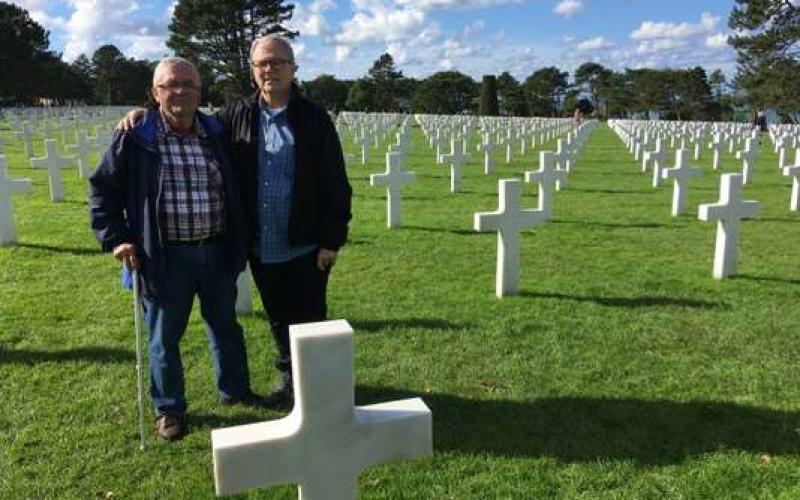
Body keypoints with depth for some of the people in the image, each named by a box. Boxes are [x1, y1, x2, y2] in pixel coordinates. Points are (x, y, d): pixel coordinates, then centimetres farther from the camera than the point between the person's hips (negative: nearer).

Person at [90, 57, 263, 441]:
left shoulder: (216, 135, 4)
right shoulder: (134, 139, -7)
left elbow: (234, 192, 14)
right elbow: (103, 190, 1)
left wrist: (237, 246, 10)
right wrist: (115, 239, -7)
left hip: (216, 251, 4)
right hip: (165, 256, -3)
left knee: (226, 326, 18)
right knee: (165, 336, 10)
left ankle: (234, 390, 38)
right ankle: (168, 408, 29)